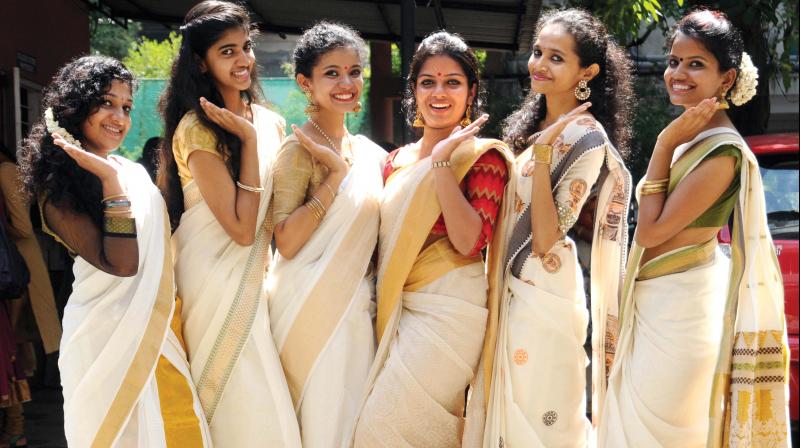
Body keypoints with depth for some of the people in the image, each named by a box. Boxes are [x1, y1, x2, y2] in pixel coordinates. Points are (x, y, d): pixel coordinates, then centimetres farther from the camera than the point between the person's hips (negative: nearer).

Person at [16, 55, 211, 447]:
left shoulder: (135, 172, 8)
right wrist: (111, 182, -27)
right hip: (109, 336, -7)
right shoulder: (59, 188, -14)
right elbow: (121, 264, -23)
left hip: (159, 330, 7)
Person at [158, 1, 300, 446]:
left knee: (261, 400, 11)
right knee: (246, 408, -1)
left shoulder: (270, 121, 7)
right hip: (214, 279, -6)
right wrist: (248, 139, -19)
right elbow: (241, 227, -19)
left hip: (254, 274, 7)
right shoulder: (197, 130, -14)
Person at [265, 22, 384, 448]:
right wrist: (335, 173, -20)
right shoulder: (300, 150, -11)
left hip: (358, 307, 7)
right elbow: (285, 241, -20)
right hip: (313, 308, -7)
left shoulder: (367, 150, 10)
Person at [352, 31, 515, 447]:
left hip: (449, 310, -6)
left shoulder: (483, 155, -6)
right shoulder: (397, 160, 13)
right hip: (398, 308, 7)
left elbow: (470, 242, -20)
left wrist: (442, 160, -19)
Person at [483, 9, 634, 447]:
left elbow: (545, 239, -21)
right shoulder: (533, 123, 10)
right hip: (509, 287, 9)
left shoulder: (586, 137, -15)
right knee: (507, 410, 16)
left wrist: (542, 153, -25)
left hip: (541, 293, -8)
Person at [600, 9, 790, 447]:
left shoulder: (722, 150, -21)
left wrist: (665, 145, -18)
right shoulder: (691, 134, 8)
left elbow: (651, 231, -20)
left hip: (678, 308, -9)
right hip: (654, 302, 10)